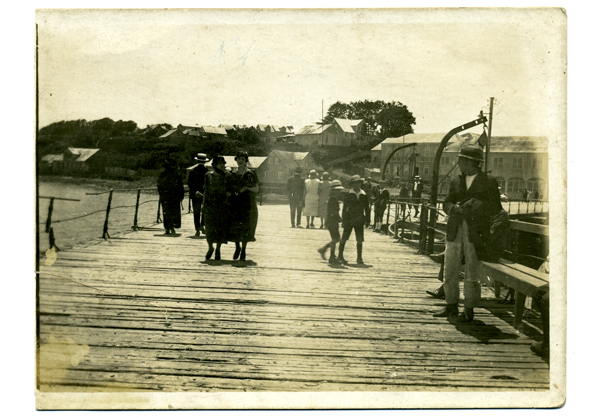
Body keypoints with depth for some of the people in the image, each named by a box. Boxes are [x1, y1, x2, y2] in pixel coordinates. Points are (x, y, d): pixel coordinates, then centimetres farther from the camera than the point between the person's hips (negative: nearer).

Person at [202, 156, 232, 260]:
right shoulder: (209, 175, 6)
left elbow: (230, 189, 13)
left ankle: (218, 250, 15)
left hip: (223, 205, 0)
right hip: (210, 204, 0)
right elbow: (205, 190, 9)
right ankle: (210, 248, 18)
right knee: (210, 227, -4)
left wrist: (229, 193, -9)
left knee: (221, 228, 1)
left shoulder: (227, 176, 7)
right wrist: (203, 203, 4)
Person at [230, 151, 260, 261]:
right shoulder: (233, 174, 10)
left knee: (245, 227, -3)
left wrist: (247, 188, -16)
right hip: (235, 202, 3)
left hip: (247, 204, -3)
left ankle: (243, 251, 8)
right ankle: (237, 247, 23)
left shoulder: (251, 174, -1)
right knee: (235, 226, 1)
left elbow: (256, 189, 0)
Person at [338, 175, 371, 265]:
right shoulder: (348, 195, -3)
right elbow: (344, 208, -2)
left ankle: (359, 258, 4)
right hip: (349, 219, -2)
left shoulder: (363, 195, 6)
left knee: (360, 240, -1)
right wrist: (343, 220, -7)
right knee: (344, 238, 6)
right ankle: (340, 255, 20)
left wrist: (367, 220, 8)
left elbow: (367, 208, 12)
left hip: (359, 220, 2)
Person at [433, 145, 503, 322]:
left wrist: (478, 205, -17)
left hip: (475, 233, -5)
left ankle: (469, 310, 9)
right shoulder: (456, 182, 15)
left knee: (472, 273, -1)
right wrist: (454, 208, -7)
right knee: (449, 270, 7)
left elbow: (496, 208, -2)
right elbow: (447, 203, 15)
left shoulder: (489, 182, 0)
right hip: (454, 230, 5)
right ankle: (451, 306, 20)